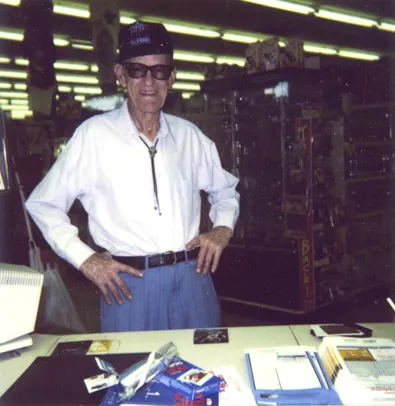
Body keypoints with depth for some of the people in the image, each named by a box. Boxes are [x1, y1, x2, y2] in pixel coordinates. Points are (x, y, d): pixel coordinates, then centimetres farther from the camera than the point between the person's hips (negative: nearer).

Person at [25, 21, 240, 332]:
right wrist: (84, 259, -5)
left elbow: (225, 190, 24)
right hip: (130, 284, -3)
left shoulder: (188, 135, 8)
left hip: (192, 277, 4)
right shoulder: (94, 134, -3)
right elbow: (43, 204, 2)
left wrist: (223, 228, 6)